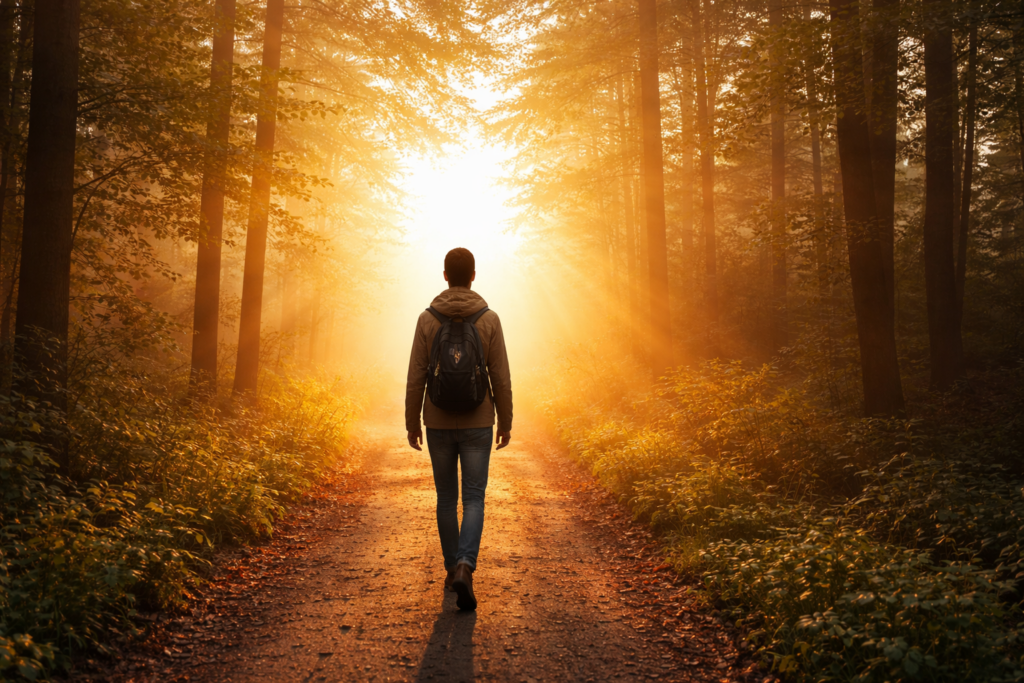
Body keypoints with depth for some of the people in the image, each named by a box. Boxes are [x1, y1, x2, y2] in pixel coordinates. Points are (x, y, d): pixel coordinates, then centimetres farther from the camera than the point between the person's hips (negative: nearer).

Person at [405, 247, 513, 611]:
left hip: (438, 423, 1)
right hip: (477, 424, -1)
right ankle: (464, 569, -19)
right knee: (474, 501, 2)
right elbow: (501, 379, -5)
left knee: (447, 497, 17)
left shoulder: (427, 319, -5)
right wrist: (506, 424, 7)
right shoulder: (489, 320, -7)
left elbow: (416, 379, -4)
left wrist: (411, 425, 6)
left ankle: (452, 570, 26)